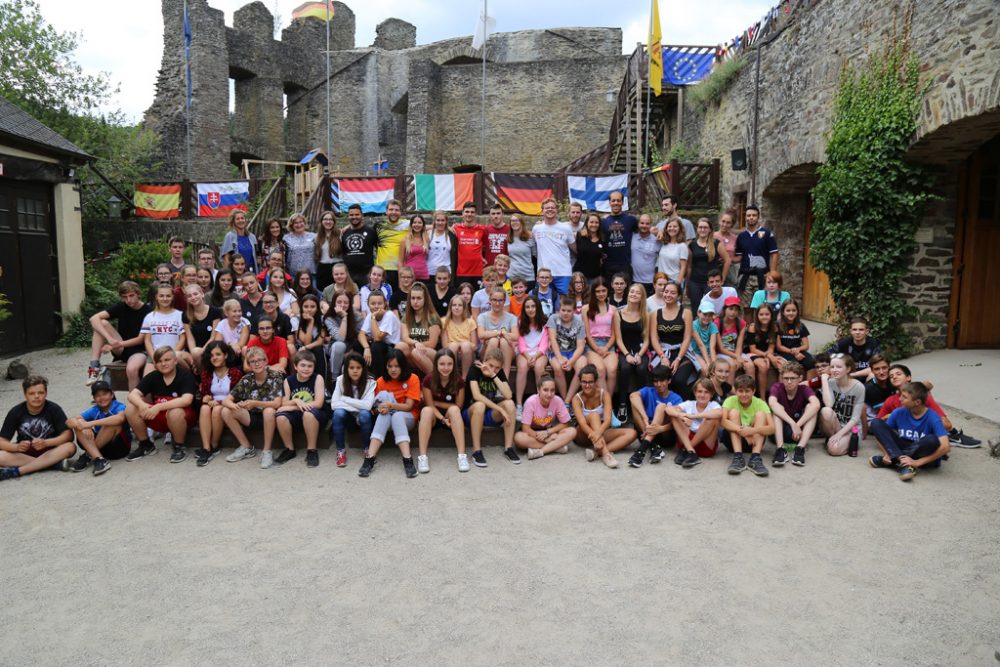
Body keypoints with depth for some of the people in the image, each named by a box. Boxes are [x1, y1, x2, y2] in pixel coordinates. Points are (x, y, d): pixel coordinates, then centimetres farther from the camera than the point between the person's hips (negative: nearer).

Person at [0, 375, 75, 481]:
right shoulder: (16, 412, -6)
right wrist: (17, 447, -31)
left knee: (70, 447, -32)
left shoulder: (54, 409, -10)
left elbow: (68, 435, -16)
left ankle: (15, 471, -32)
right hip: (24, 452, 1)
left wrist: (45, 443, -32)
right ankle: (54, 463, -31)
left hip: (49, 450, -1)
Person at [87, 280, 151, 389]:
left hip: (139, 350, -5)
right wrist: (110, 339, -27)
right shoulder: (121, 307, 0)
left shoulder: (148, 311, -11)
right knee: (101, 323, -16)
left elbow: (141, 339, -13)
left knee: (131, 369, -38)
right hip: (121, 349, 5)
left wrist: (115, 345, -20)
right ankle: (94, 366, -18)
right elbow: (94, 318, -12)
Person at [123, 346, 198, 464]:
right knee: (130, 408, -13)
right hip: (159, 417, 5)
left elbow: (187, 400, -30)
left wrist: (159, 407, -37)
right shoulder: (152, 376, -1)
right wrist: (142, 405, -33)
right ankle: (146, 445, 4)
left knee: (175, 412, -38)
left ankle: (179, 447, -12)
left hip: (185, 416, -5)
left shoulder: (185, 375, -16)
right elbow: (133, 394, -10)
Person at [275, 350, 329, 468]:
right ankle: (289, 449, -5)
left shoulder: (317, 378, -10)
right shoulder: (288, 381, -1)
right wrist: (296, 401, -25)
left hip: (316, 416, -3)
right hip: (297, 416, 4)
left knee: (308, 413, -37)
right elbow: (284, 404, -3)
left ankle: (312, 450, -22)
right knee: (280, 416, -26)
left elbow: (318, 403, -18)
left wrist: (292, 407, -20)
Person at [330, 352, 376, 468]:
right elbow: (334, 404, -21)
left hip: (363, 417, -1)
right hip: (347, 416, 1)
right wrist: (357, 405, -27)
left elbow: (367, 405, -29)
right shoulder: (340, 380, -13)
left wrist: (344, 399, -24)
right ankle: (340, 450, -16)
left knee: (365, 413, -35)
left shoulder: (370, 382, -17)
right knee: (338, 412, -32)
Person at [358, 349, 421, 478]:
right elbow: (376, 408, -2)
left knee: (396, 416, -35)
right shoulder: (381, 381, -3)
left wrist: (390, 406, -31)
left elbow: (409, 406, -14)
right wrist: (380, 409, -26)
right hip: (386, 419, 2)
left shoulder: (412, 379, -9)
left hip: (407, 417, -2)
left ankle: (407, 460, -45)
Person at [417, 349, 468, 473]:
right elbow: (430, 405, -12)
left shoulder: (459, 381, -11)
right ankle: (422, 457, -41)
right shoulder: (428, 379, -14)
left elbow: (458, 406, -7)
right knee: (426, 410, -33)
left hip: (451, 415, 1)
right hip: (434, 416, -1)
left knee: (454, 410, -33)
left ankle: (462, 455, -39)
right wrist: (443, 419, -28)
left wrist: (435, 402, -11)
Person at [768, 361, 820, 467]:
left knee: (811, 407, -21)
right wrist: (792, 423, -44)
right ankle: (780, 449, -37)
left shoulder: (804, 389, -9)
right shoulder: (777, 387, -12)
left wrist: (798, 425, -40)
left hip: (799, 432, 1)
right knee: (777, 409, -26)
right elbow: (772, 403, -36)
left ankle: (800, 449, -30)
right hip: (779, 432, -1)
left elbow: (816, 404, -32)